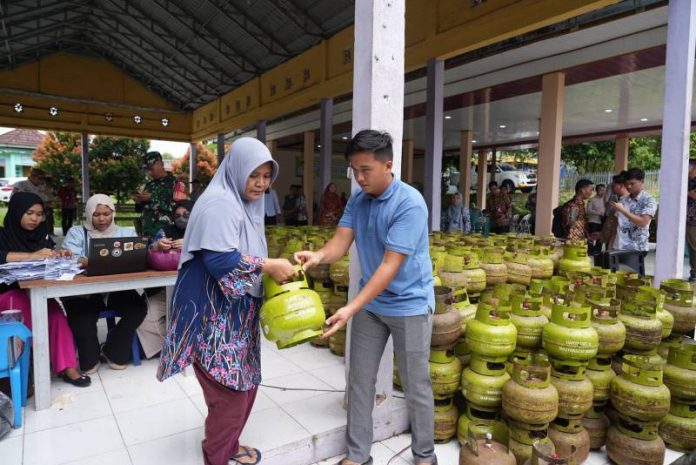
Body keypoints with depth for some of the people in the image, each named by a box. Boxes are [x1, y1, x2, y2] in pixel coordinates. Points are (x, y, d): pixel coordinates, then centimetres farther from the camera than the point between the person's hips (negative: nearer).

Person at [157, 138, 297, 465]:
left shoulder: (244, 203, 12)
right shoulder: (219, 203, -19)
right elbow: (220, 260, -29)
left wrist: (273, 267, 4)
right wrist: (269, 266, -23)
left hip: (236, 311, 10)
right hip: (215, 314, -10)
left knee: (244, 385, 19)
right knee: (229, 391, 1)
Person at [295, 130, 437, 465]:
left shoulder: (410, 204, -23)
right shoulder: (357, 200, 0)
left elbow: (390, 266, -27)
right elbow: (340, 242, -7)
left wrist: (351, 308, -31)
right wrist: (319, 256, -30)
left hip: (409, 305, -6)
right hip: (371, 303, 6)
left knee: (415, 386, 9)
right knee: (359, 380, 12)